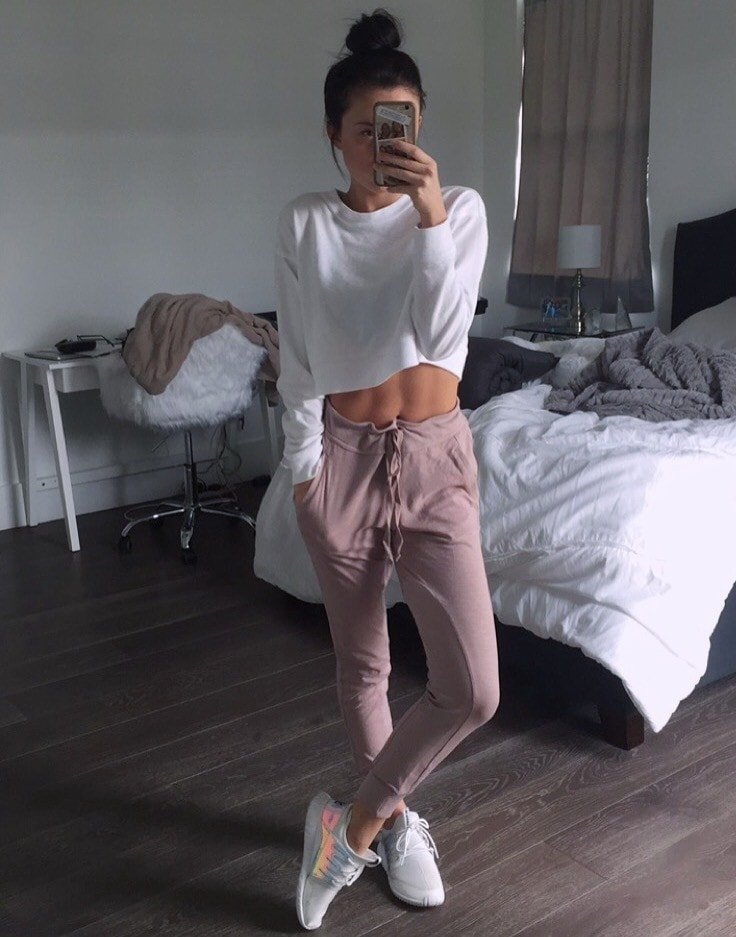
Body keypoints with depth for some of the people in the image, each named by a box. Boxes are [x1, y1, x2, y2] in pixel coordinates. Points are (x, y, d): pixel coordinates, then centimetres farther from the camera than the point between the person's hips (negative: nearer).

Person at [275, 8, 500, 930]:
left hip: (434, 456, 0)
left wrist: (429, 216, -25)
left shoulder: (459, 209, -1)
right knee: (362, 662, 13)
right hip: (342, 456, 0)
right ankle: (392, 817, 38)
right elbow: (298, 361, 1)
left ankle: (357, 819, 15)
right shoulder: (303, 224, -1)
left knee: (472, 688, -8)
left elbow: (440, 333, -16)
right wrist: (303, 468, -1)